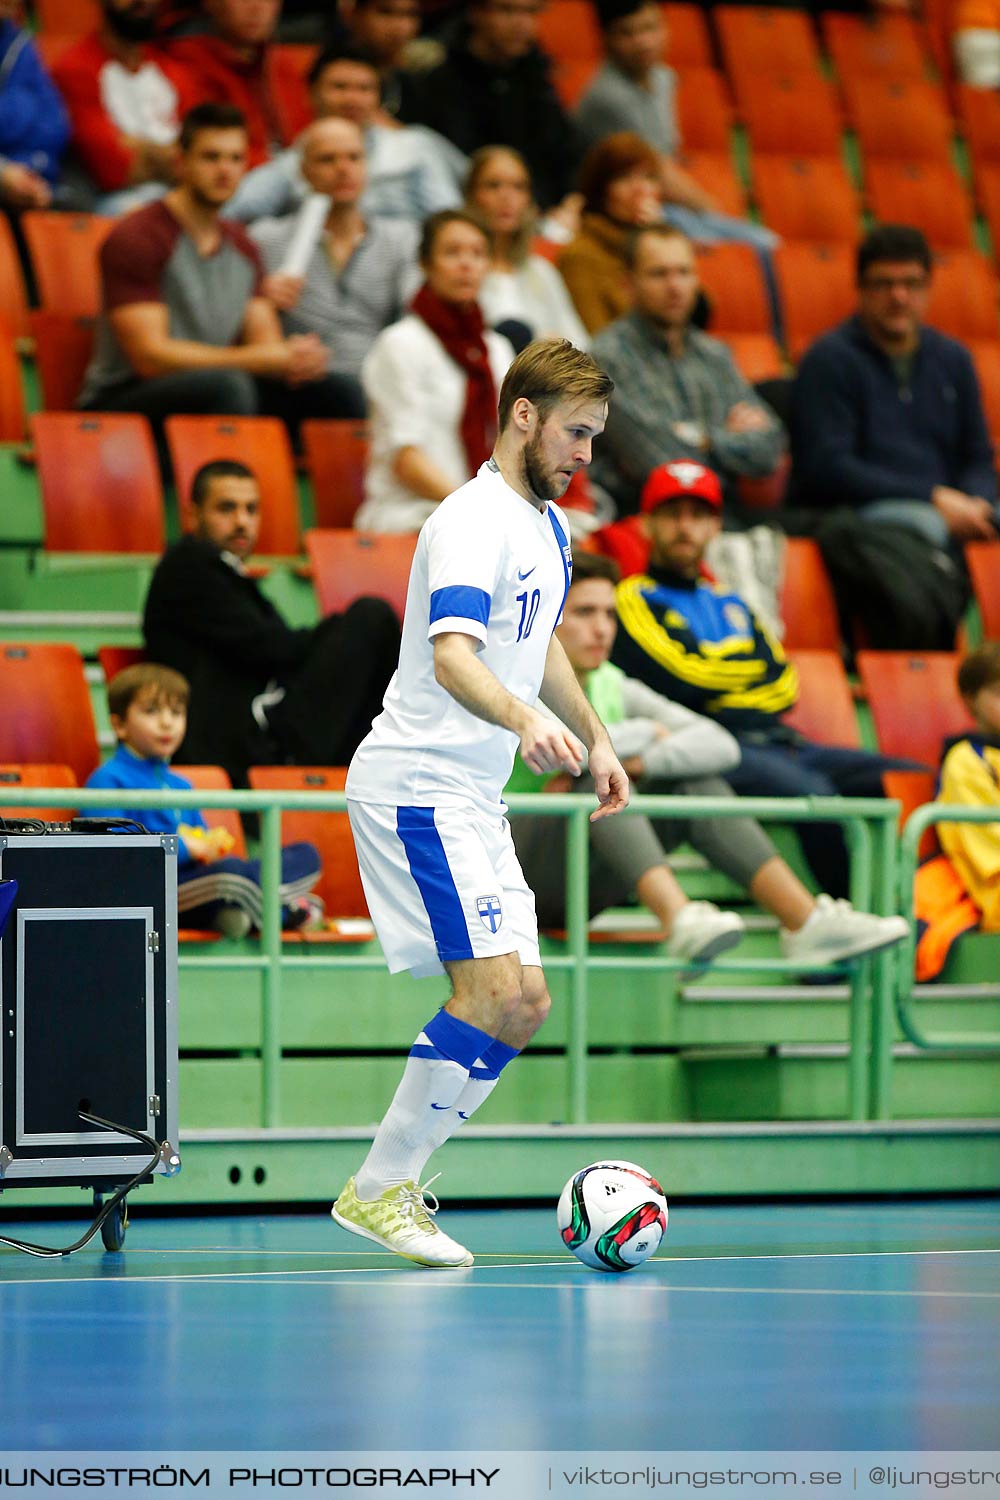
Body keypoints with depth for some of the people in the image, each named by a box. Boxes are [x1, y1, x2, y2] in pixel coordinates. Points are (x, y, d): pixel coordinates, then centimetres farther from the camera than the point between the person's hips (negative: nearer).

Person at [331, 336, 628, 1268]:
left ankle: (392, 1183, 10)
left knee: (523, 1005, 5)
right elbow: (453, 658, -33)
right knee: (492, 990, -18)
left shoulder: (549, 526, 14)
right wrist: (525, 719, -50)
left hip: (473, 799, 10)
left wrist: (595, 738, 32)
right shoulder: (475, 522, -17)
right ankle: (376, 1190, -9)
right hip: (416, 784, -10)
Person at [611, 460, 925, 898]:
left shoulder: (731, 605, 29)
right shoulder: (634, 598, 9)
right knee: (811, 793, -37)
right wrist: (758, 670, 8)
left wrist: (718, 678, -2)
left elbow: (785, 687, 15)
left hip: (777, 741, 7)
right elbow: (681, 681, -7)